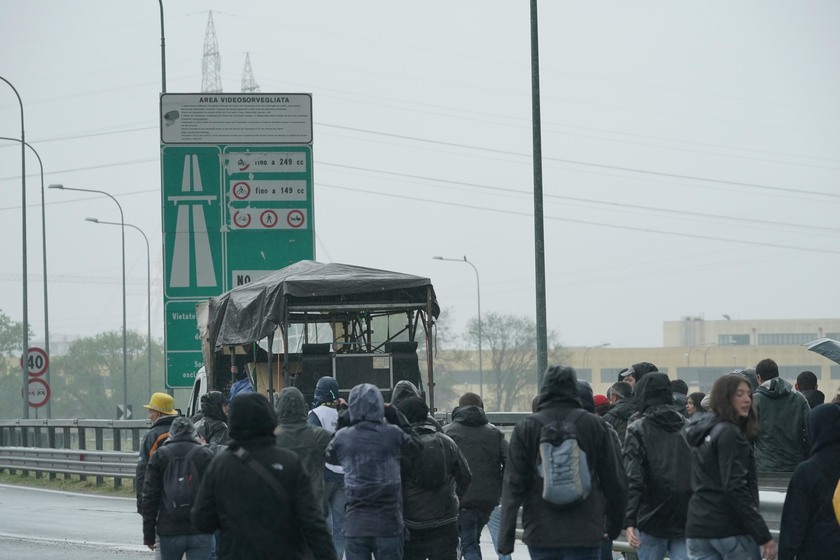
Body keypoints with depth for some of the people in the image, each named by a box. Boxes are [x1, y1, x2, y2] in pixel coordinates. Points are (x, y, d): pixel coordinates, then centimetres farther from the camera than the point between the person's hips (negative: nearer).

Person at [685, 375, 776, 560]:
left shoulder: (702, 433, 15)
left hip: (697, 530, 8)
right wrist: (764, 536, -19)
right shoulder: (728, 433, -11)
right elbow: (735, 489, -18)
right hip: (731, 529, -8)